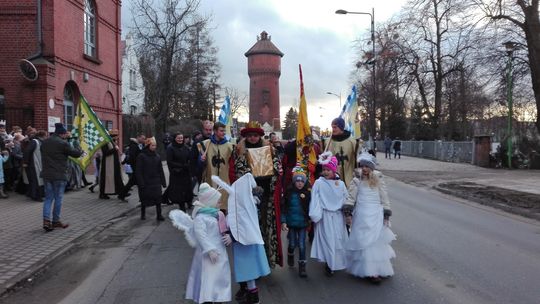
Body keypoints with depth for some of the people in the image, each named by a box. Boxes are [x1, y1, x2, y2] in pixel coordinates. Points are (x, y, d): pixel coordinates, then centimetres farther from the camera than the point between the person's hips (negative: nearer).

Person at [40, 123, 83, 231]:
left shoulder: (44, 142, 9)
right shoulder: (63, 143, -14)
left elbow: (44, 156, 19)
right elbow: (75, 153, -7)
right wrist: (81, 151, 13)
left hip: (46, 174, 6)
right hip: (59, 175, -6)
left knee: (48, 198, 11)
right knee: (58, 198, 5)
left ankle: (46, 220, -1)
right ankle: (56, 221, 13)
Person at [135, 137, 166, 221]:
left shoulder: (157, 156, 7)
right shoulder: (141, 156, -7)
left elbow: (160, 170, 10)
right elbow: (138, 171, -10)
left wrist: (163, 181, 7)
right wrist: (141, 183, -15)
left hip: (156, 182, 3)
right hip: (145, 182, -3)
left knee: (158, 198, -4)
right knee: (144, 199, 9)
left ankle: (159, 215, 3)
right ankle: (143, 214, 28)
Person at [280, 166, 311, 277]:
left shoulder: (307, 193, -6)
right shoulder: (289, 192, -7)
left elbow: (310, 208, -3)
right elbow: (283, 208, -5)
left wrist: (310, 220, -8)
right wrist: (283, 221, -9)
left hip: (302, 223, 0)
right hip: (291, 222, 0)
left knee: (302, 245, 0)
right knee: (292, 244, 11)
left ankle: (302, 267, 12)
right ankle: (290, 256, 44)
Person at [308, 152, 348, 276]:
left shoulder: (340, 184, 1)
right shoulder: (318, 183, -8)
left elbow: (346, 199, 6)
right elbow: (315, 200, -10)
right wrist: (315, 215, -15)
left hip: (338, 216, 3)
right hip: (325, 216, -3)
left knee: (339, 239, 11)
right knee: (327, 240, 0)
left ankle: (338, 263, 29)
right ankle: (329, 265, 11)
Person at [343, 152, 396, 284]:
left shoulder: (378, 180, 4)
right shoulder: (357, 181, 1)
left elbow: (384, 198, 7)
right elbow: (350, 197, -1)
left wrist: (386, 216, 5)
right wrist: (348, 213, -10)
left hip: (376, 216, 1)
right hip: (362, 216, -1)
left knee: (377, 242, 6)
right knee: (364, 243, -2)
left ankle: (378, 269, 20)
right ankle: (370, 272, 2)